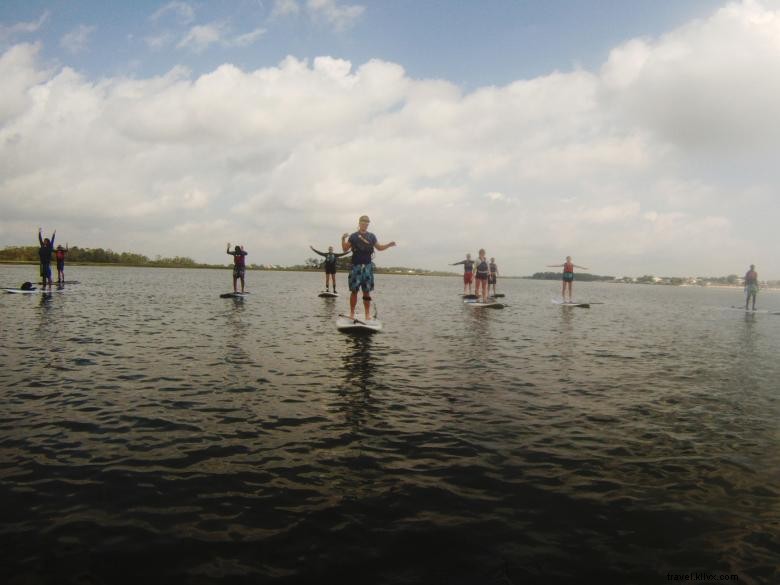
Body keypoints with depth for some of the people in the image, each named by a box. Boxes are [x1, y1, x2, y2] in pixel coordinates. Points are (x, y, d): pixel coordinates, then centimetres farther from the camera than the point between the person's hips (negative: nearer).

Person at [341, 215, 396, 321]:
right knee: (354, 291, -2)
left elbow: (379, 247, 21)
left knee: (367, 291, 3)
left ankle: (367, 314, 6)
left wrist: (389, 245, 5)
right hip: (356, 265, -2)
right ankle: (352, 313, 6)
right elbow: (345, 249, 5)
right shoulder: (353, 236, 4)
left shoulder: (371, 236, 10)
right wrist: (343, 239, -12)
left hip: (367, 266, 2)